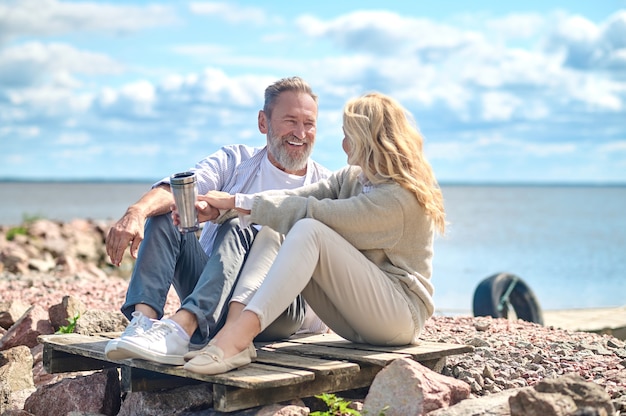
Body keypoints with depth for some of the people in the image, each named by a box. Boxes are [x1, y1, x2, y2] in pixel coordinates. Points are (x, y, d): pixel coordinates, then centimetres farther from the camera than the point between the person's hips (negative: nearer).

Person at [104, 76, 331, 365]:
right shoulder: (235, 161, 12)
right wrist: (136, 212, -30)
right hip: (207, 300, 3)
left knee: (237, 230, -28)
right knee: (164, 213, -14)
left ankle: (182, 328, -49)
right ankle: (144, 318, -34)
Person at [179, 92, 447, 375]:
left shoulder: (400, 197, -17)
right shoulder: (351, 178, 11)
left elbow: (314, 212, -24)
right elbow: (292, 198, 0)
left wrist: (239, 202, -19)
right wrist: (217, 210, -11)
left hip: (401, 314, -8)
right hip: (357, 315, 8)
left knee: (308, 231, -28)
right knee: (272, 232, -8)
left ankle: (238, 338, -41)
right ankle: (233, 326, -31)